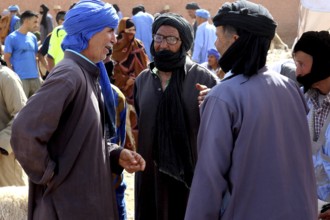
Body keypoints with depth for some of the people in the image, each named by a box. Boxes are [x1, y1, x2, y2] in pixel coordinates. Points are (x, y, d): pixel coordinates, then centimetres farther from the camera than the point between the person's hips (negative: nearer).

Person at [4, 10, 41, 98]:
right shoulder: (12, 38, -6)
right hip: (20, 79, -6)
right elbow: (6, 58, -6)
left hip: (35, 77, 6)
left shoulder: (33, 37, 12)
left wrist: (38, 74, 12)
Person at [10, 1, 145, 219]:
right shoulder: (69, 75, -19)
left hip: (90, 197, 9)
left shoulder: (90, 75, 10)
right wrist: (48, 176, -17)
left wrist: (116, 154, 0)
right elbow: (24, 131, -29)